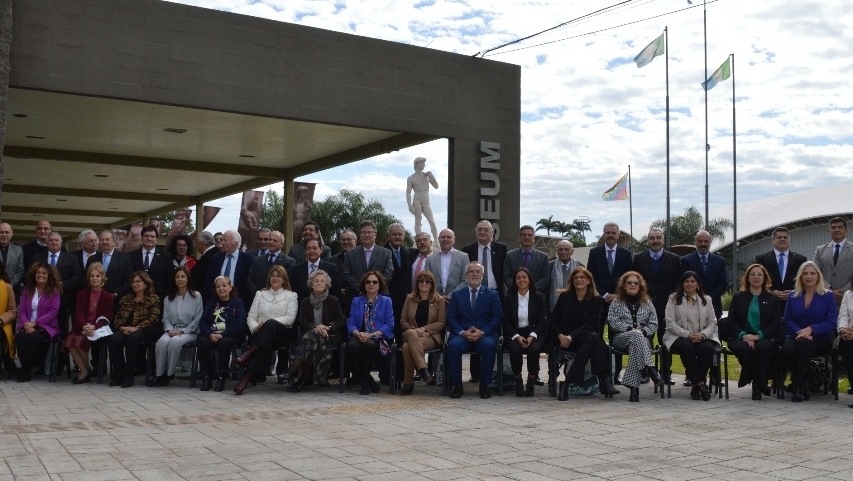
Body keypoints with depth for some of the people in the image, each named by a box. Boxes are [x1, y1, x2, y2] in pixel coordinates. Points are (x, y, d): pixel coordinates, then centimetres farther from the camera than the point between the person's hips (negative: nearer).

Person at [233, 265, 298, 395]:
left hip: (283, 333, -2)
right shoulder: (260, 294, 22)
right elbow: (251, 316, 13)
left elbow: (290, 318, -3)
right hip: (260, 334, 2)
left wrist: (268, 323, -17)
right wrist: (255, 328, -11)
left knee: (270, 324, -39)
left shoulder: (291, 295, 13)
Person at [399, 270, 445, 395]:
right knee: (412, 334, -38)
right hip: (411, 335, 2)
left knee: (407, 347, -34)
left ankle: (408, 382, -28)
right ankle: (423, 369, -41)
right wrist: (414, 330, -9)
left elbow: (441, 323, 0)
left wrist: (424, 329, -13)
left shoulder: (439, 300, 8)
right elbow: (403, 321, 10)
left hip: (432, 336, -2)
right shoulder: (410, 298, 14)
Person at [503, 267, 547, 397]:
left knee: (534, 349, -33)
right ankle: (518, 380, -11)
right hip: (515, 335, 0)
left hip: (534, 334, 0)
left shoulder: (539, 297, 7)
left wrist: (532, 336, -15)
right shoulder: (508, 298, 8)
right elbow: (506, 322, 3)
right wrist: (517, 337, -14)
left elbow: (541, 321, 2)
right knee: (515, 349, -33)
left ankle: (531, 380, -11)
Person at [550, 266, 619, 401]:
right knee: (593, 338, -32)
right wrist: (560, 335, -16)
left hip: (586, 336, 1)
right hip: (565, 338, -1)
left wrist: (571, 337, -18)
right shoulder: (564, 297, 8)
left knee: (587, 347, -37)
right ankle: (604, 380, -34)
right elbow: (553, 319, 4)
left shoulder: (596, 300, 5)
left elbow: (591, 324, -6)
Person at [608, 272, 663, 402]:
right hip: (620, 339, -1)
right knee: (636, 336, -37)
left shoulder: (647, 303, 17)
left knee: (635, 348, -37)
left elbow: (654, 324, 10)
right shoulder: (616, 302, 12)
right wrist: (630, 329, -12)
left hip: (642, 339, 1)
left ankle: (633, 387, -43)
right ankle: (650, 369, -46)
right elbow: (612, 321, -1)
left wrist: (643, 331, -10)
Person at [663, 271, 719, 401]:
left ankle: (696, 385, -22)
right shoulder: (674, 299, 6)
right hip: (679, 337, -2)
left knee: (708, 348, -32)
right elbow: (670, 324, -3)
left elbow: (712, 323, 10)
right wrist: (688, 334, -17)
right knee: (687, 347, -37)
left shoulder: (706, 299, 16)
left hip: (702, 337, 2)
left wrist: (703, 335, -12)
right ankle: (700, 383, -30)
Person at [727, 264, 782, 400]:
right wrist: (744, 335, -13)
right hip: (742, 337, 0)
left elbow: (776, 323, 3)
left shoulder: (772, 298, 15)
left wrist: (758, 336, -14)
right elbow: (732, 321, 7)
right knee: (745, 348, -36)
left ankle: (758, 385, -23)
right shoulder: (738, 297, 16)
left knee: (762, 347, -36)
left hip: (765, 337, 0)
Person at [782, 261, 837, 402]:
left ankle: (799, 386, -26)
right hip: (796, 336, 2)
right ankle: (803, 386, -16)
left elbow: (831, 323, -3)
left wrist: (810, 329, -18)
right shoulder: (793, 296, 13)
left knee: (803, 343, -37)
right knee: (787, 348, -34)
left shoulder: (828, 296, 5)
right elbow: (787, 320, 6)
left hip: (820, 340, -2)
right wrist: (799, 331, -14)